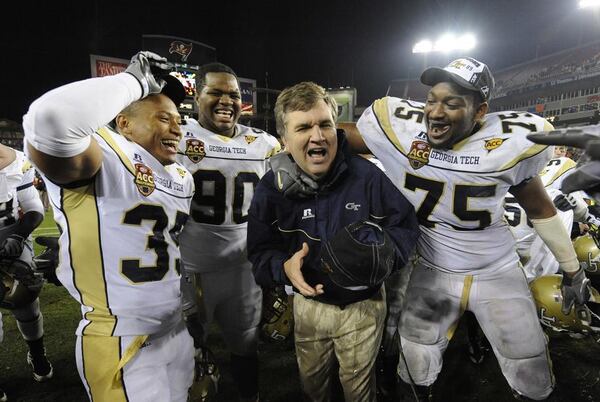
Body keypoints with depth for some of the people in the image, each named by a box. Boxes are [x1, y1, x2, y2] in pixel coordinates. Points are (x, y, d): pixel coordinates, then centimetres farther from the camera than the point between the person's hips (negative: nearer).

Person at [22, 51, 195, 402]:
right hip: (121, 345, -8)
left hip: (177, 331, 8)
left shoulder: (183, 178, 7)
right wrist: (137, 81, -26)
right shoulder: (102, 156, -19)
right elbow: (51, 120, -40)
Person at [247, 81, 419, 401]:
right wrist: (284, 267, -30)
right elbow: (260, 251, -8)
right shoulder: (271, 187, -14)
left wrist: (386, 251, -28)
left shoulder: (367, 175, -18)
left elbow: (406, 224, -8)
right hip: (308, 303, 2)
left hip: (363, 305, -1)